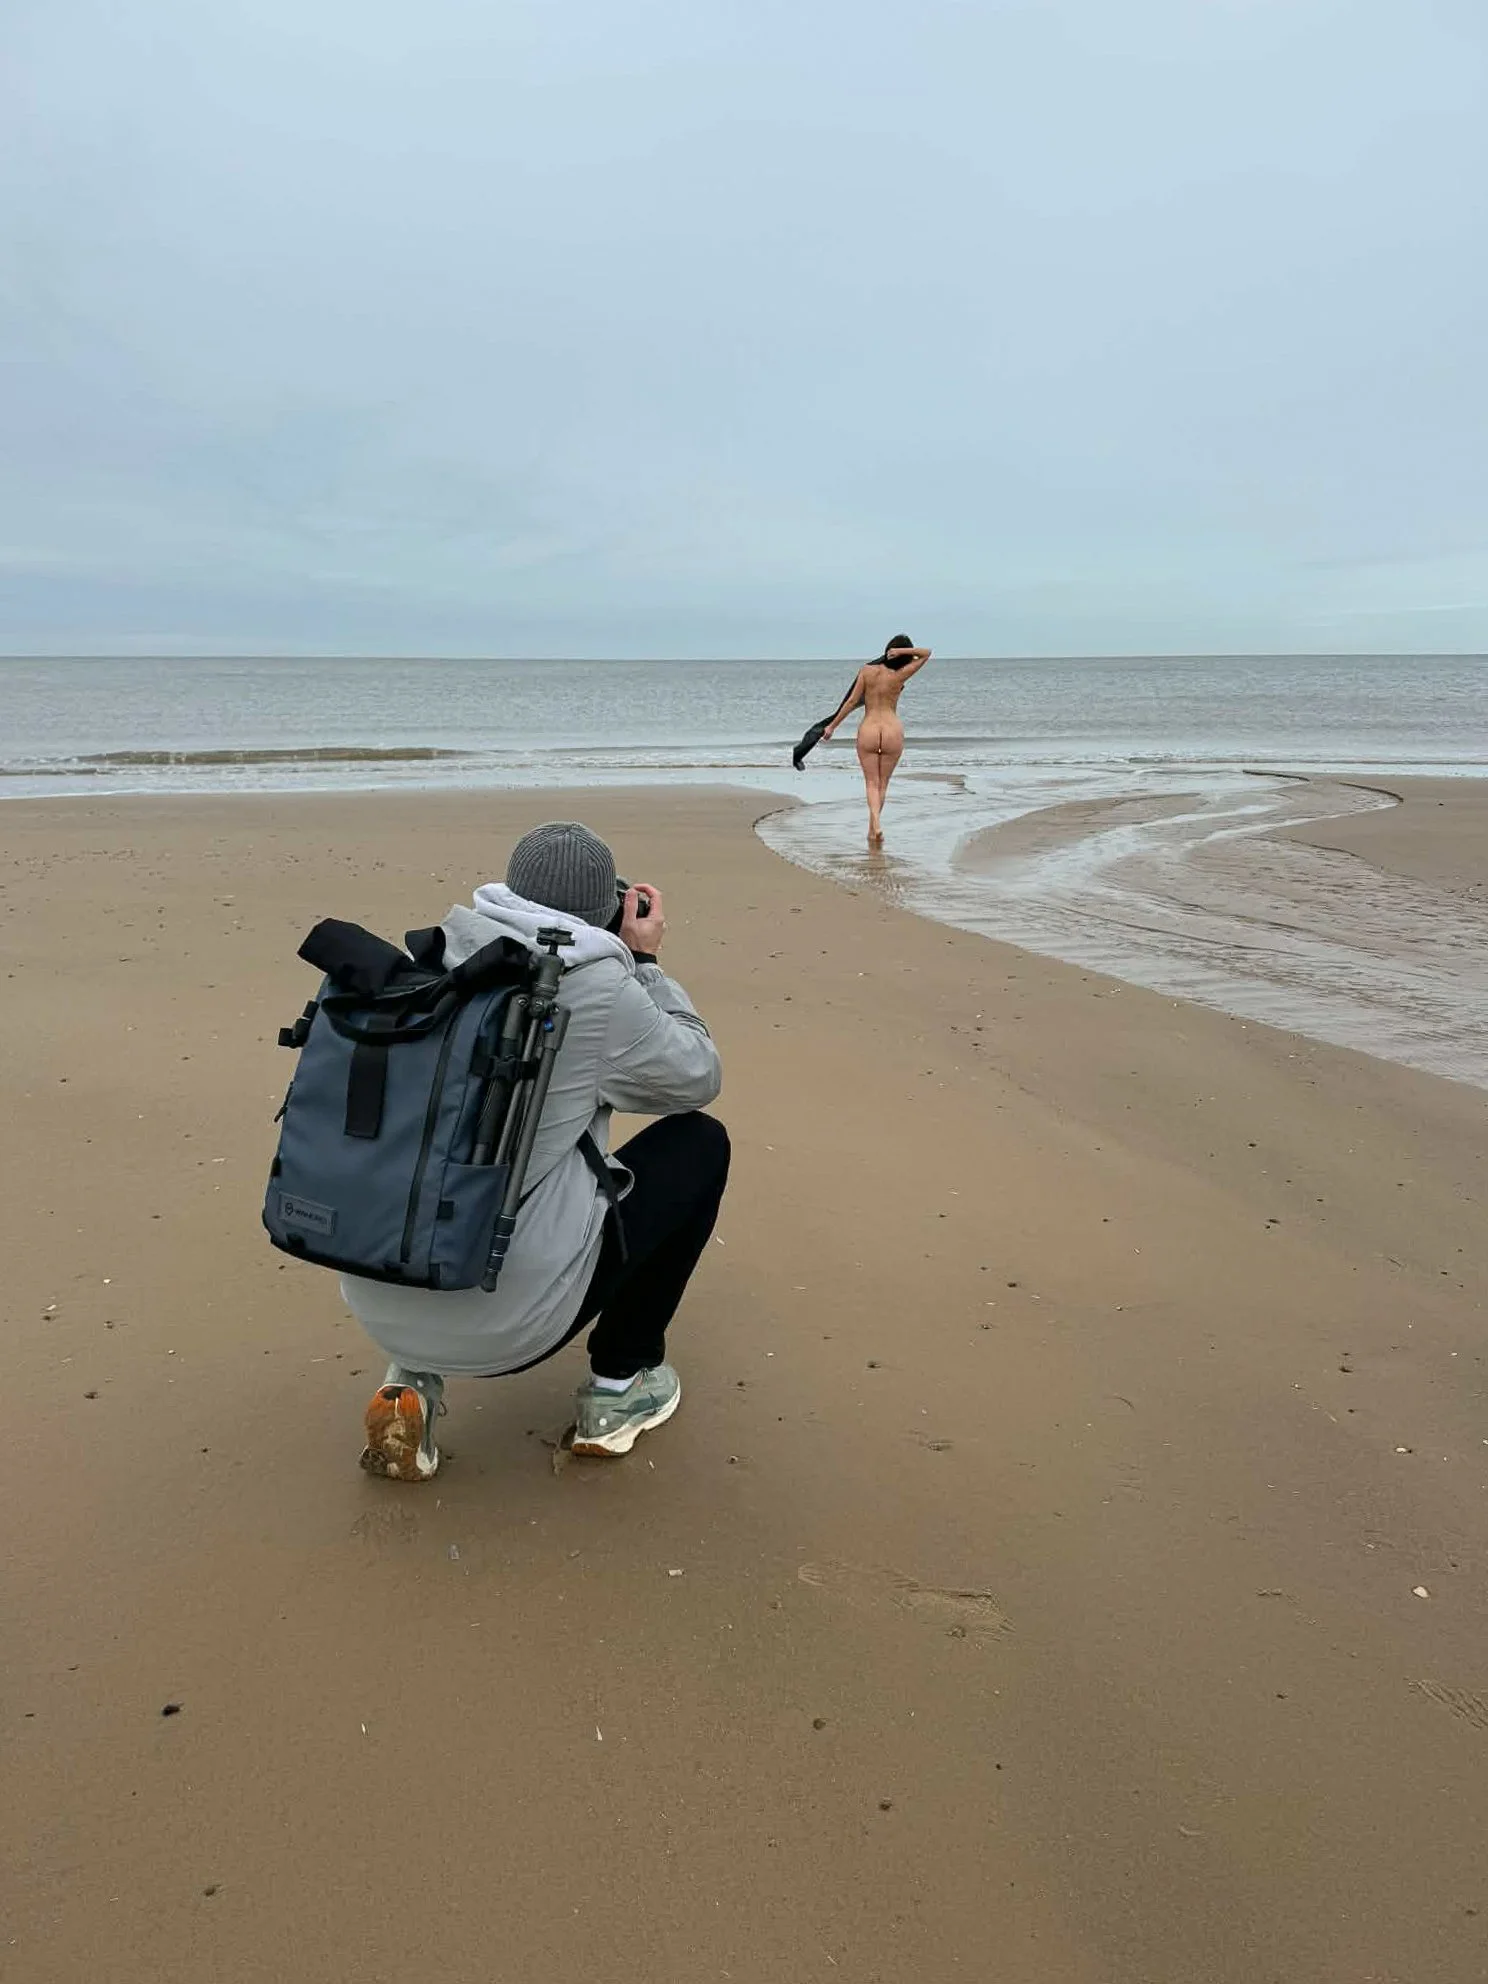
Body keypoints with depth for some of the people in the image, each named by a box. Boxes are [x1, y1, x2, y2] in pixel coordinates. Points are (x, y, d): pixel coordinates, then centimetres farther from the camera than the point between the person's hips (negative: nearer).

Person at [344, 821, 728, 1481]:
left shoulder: (438, 956, 6)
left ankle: (413, 1378, 20)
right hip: (506, 1316, -6)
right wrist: (644, 960, 14)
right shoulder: (596, 988, -11)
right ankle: (622, 1385, 21)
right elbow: (698, 1078, 6)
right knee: (701, 1142, 11)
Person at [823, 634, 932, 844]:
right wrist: (904, 652, -8)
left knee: (872, 783, 3)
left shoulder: (867, 670, -3)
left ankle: (876, 824, -20)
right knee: (883, 784, 14)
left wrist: (832, 725, 6)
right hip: (893, 731, 0)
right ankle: (872, 829, 16)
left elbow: (851, 701, -2)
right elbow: (926, 653, 6)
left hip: (867, 731, 0)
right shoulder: (900, 676, -4)